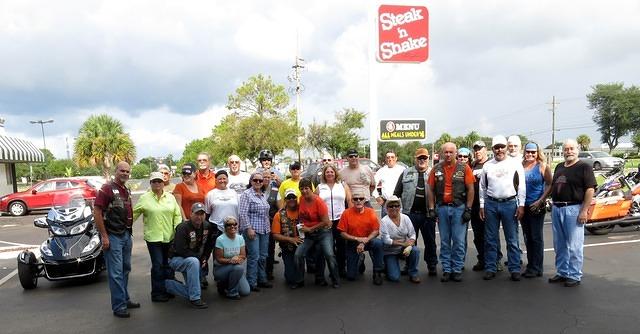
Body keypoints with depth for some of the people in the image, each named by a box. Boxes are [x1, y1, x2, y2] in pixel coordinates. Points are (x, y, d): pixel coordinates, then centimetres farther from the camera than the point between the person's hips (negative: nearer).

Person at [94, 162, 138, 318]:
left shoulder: (127, 190, 12)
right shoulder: (107, 188, -12)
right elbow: (97, 212, -16)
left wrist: (129, 231, 17)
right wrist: (104, 236, -18)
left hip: (126, 234, 8)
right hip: (112, 235, -8)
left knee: (126, 269, 16)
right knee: (116, 272, -4)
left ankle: (125, 299, 29)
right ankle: (118, 306, 3)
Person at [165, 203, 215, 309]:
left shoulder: (207, 226, -3)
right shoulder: (183, 227, -23)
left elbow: (209, 244, 11)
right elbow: (181, 251, -28)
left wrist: (205, 257, -3)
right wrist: (199, 257, -23)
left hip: (195, 260, 7)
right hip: (176, 259, -6)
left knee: (190, 293, 0)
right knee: (193, 262, -40)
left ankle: (167, 284, 26)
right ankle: (195, 299, -31)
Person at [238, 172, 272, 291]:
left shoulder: (263, 195, 15)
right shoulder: (246, 194, -7)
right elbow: (243, 213, -13)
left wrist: (268, 227, 17)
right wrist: (249, 228, -18)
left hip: (264, 230, 7)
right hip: (252, 230, -7)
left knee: (263, 256, 11)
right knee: (254, 257, -6)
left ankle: (262, 279, 21)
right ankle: (251, 283, 3)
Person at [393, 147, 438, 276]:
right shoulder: (406, 173, 8)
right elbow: (397, 193, 10)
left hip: (428, 214, -1)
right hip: (410, 213, 1)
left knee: (430, 241, 7)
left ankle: (432, 266, 19)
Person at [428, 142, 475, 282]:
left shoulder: (464, 167, -1)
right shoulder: (436, 169, 5)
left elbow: (470, 189, -2)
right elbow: (431, 190, 7)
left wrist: (468, 209, -7)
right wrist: (431, 209, 1)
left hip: (459, 208, -2)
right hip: (441, 208, 2)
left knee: (459, 241, 2)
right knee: (444, 241, 9)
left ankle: (457, 269, 14)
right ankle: (446, 270, 17)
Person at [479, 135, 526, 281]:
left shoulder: (515, 164, 1)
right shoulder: (487, 165, 8)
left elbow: (521, 186, 0)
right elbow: (483, 187, 11)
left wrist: (521, 205, -5)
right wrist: (482, 206, 7)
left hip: (510, 203, -2)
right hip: (491, 204, 2)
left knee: (512, 239, 2)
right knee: (490, 239, 7)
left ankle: (515, 269, 10)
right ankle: (490, 268, 15)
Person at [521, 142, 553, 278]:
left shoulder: (543, 166, -5)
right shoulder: (521, 166, 7)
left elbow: (550, 185, -9)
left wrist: (540, 201, -16)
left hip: (537, 207, -5)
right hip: (523, 206, 5)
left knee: (536, 238, 0)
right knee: (527, 237, 12)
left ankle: (536, 268, 8)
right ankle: (530, 265, 23)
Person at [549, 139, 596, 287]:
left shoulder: (584, 167, -6)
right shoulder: (559, 167, 15)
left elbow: (590, 189, -12)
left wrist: (584, 211, -17)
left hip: (573, 209, -7)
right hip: (556, 208, 7)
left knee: (574, 246, -1)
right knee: (559, 245, 14)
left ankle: (574, 275, 9)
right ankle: (562, 272, 25)